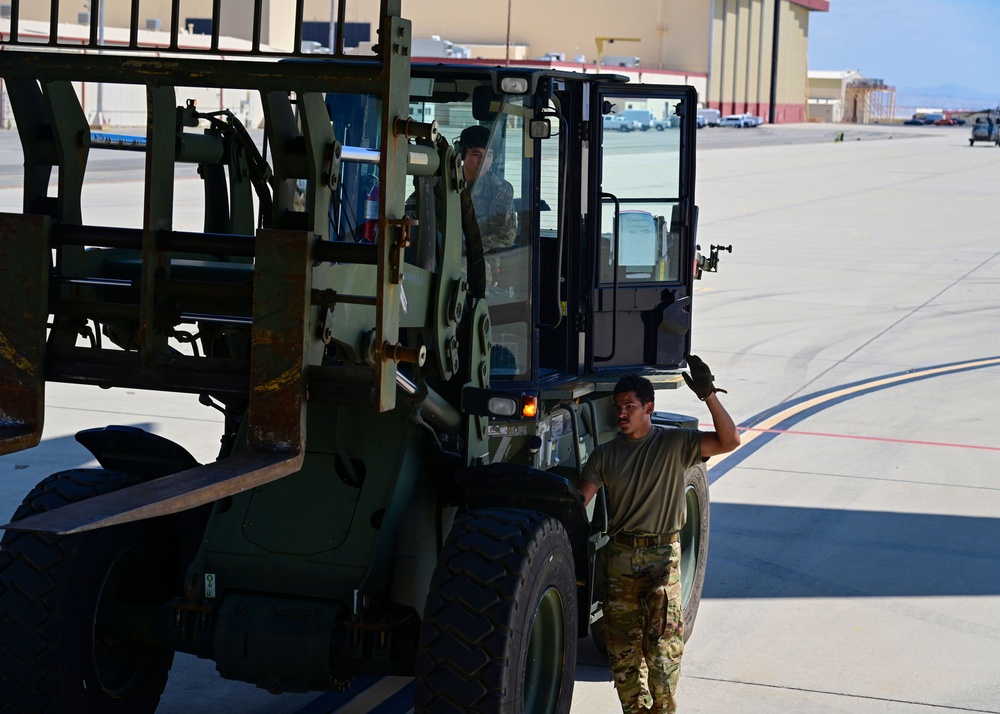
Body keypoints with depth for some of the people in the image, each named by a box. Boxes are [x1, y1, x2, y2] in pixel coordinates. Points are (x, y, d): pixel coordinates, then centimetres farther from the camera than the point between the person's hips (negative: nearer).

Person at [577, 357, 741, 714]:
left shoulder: (674, 443, -1)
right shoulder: (605, 454, 9)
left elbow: (729, 441, -12)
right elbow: (580, 499, 4)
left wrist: (708, 395, -23)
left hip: (662, 554, -4)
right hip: (619, 555, 4)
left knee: (663, 645, -13)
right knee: (622, 647, 7)